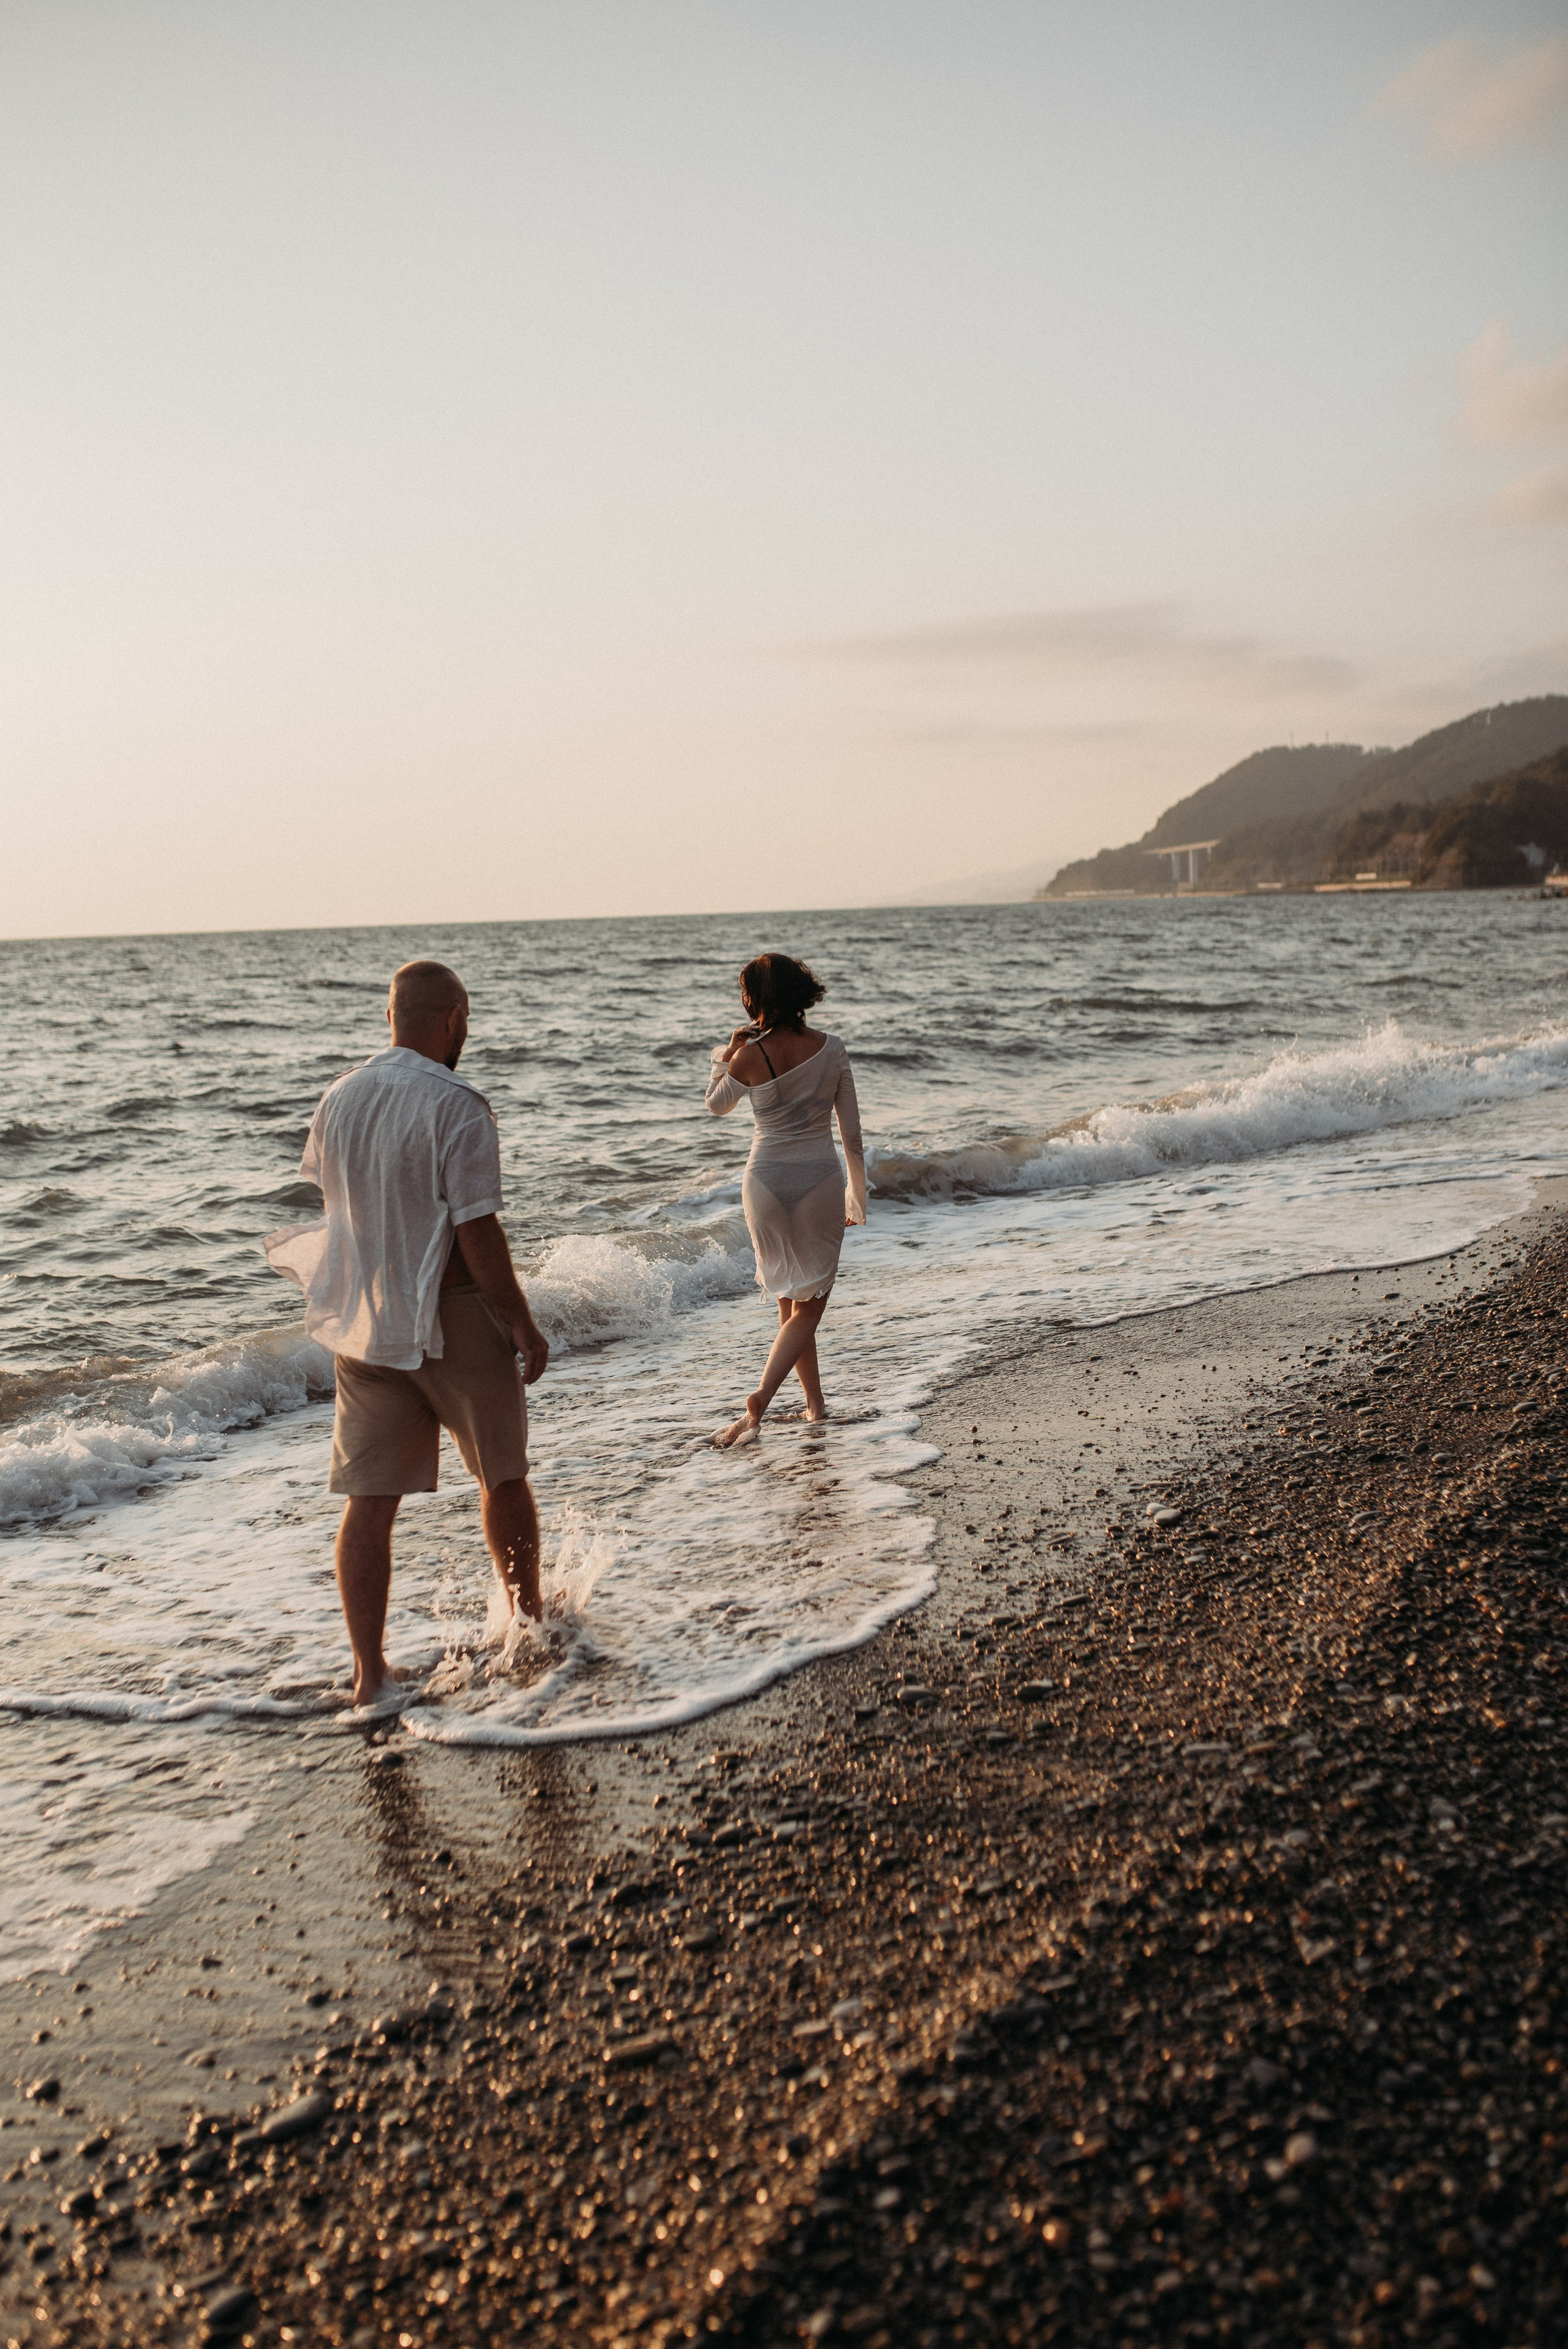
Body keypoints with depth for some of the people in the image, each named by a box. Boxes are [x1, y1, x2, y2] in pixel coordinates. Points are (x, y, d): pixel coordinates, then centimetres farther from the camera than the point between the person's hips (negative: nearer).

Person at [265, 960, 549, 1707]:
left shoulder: (336, 1100, 2)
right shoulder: (459, 1108, -18)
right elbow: (477, 1233, -20)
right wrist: (523, 1324, -10)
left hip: (363, 1321, 5)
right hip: (454, 1316, -5)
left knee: (369, 1497, 5)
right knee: (501, 1475, 17)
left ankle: (369, 1672, 7)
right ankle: (529, 1616, 35)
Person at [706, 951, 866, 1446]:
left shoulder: (750, 1057, -11)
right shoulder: (831, 1050, -6)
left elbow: (717, 1105, 10)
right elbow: (852, 1131, 0)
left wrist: (729, 1052, 5)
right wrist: (858, 1194, 11)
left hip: (768, 1182, 1)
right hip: (821, 1180, -1)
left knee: (790, 1302, 18)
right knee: (808, 1308, 5)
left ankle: (815, 1402, 25)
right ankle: (759, 1400, -12)